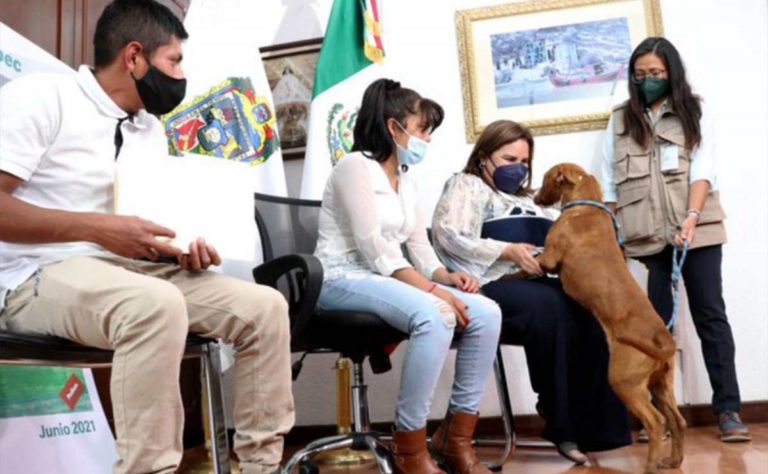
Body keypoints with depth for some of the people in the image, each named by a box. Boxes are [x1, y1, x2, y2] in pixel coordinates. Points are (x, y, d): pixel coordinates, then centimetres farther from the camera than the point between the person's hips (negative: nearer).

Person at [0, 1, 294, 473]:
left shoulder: (152, 131, 16)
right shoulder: (42, 95, -6)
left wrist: (186, 247, -4)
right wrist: (99, 227, -23)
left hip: (136, 271, 7)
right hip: (41, 275, -7)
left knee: (265, 305, -9)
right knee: (158, 305, -39)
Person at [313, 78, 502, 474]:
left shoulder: (406, 181, 20)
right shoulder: (356, 167, -7)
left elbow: (420, 248, 12)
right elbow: (373, 249, -18)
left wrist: (446, 277, -9)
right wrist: (432, 289, -24)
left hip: (387, 279, 8)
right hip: (344, 280, -8)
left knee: (486, 313, -13)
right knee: (434, 315, -35)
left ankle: (456, 437, -5)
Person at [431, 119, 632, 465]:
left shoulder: (524, 199, 33)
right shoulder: (466, 186, 10)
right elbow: (451, 237, -9)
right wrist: (508, 251, -17)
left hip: (532, 282, 7)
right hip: (491, 285, -6)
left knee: (589, 308, -24)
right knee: (551, 308, -35)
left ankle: (594, 423, -22)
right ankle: (564, 424, -24)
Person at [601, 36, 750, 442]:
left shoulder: (694, 113, 8)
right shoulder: (620, 120, 13)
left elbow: (703, 170, -4)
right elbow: (610, 181, 12)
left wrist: (692, 217, -18)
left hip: (698, 229, -1)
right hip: (647, 235, 2)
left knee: (709, 313, -1)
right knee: (656, 318, 3)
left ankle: (728, 409, 2)